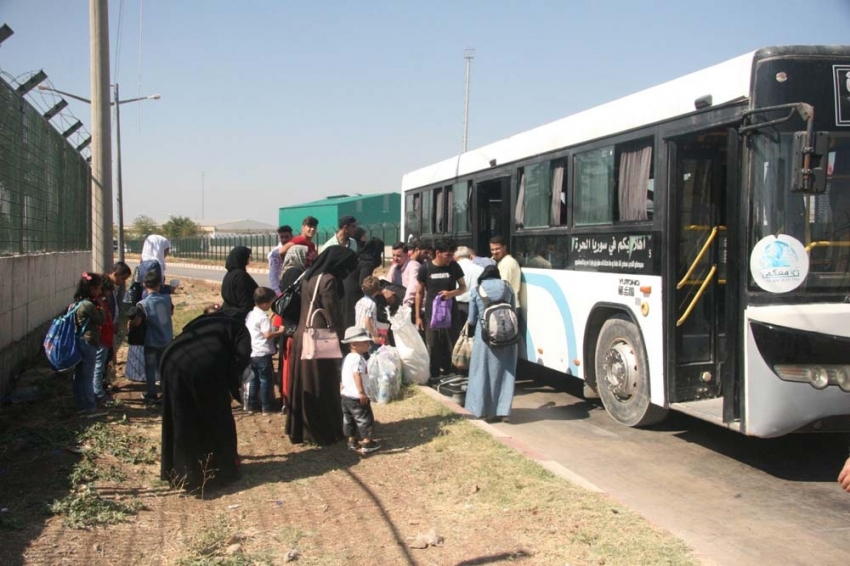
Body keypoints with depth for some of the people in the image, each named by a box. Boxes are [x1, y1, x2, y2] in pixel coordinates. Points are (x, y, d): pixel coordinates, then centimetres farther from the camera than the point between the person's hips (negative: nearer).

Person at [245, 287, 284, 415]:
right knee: (266, 380, 1)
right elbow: (267, 334, -21)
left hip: (251, 354, 7)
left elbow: (246, 332, 15)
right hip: (263, 354, -7)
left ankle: (250, 405, 18)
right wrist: (279, 331, -9)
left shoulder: (249, 315, 9)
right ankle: (266, 407, 5)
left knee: (253, 380, 15)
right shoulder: (263, 317, -15)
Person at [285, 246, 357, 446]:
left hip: (302, 337, 8)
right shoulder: (328, 281, -17)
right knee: (323, 388, 3)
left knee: (303, 385, 15)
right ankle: (325, 432, 13)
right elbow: (334, 318, -16)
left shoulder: (308, 276, 10)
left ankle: (299, 430, 25)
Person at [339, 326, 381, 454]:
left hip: (345, 395, 9)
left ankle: (352, 442, 25)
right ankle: (367, 444, 7)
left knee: (349, 419, 16)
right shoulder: (358, 358, -19)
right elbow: (357, 375, -30)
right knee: (365, 419, 2)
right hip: (357, 397, -9)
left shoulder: (347, 358, 11)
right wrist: (362, 392, -31)